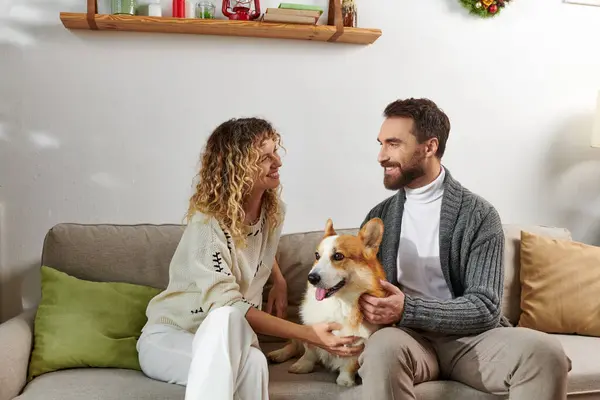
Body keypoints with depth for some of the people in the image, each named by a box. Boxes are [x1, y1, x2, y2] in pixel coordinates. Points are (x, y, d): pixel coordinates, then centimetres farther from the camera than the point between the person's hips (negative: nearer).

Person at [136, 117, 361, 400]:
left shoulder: (273, 210, -2)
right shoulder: (207, 223, -24)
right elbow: (229, 306, -31)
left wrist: (279, 281, 6)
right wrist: (310, 334, -35)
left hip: (229, 337, 5)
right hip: (168, 335, -5)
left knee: (251, 363, -33)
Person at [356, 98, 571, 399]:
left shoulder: (479, 214, -2)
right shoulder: (379, 216, 9)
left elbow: (485, 308, -10)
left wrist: (408, 309, -23)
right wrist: (364, 302, -11)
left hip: (468, 337, 0)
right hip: (408, 337, 1)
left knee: (545, 352, -29)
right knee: (383, 347, -36)